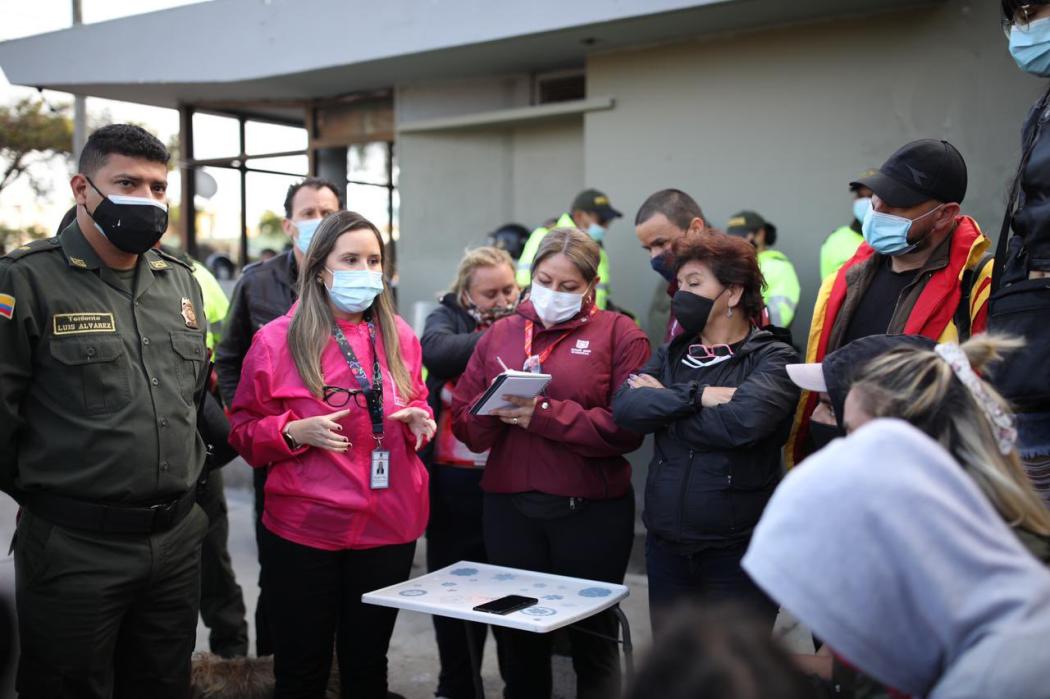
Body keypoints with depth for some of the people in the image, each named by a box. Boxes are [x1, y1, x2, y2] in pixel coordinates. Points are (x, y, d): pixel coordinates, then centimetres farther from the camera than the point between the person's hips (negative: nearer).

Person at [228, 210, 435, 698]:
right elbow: (244, 430, 0)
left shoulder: (399, 336, 6)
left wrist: (419, 420, -4)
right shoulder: (276, 339, -5)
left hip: (389, 526, 3)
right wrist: (294, 432, -18)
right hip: (304, 529, -3)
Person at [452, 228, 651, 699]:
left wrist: (544, 414, -20)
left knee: (593, 635, 12)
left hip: (591, 510, -3)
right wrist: (494, 410, -16)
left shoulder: (618, 333, -2)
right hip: (508, 507, 4)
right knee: (516, 633, 15)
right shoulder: (499, 334, 10)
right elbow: (464, 424, 6)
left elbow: (627, 428, -13)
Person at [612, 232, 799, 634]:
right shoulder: (671, 355, 10)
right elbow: (624, 407, -7)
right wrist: (696, 397, -18)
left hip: (738, 550, -5)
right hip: (666, 545, 5)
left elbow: (742, 421, -24)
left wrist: (662, 408, -11)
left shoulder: (772, 359, -6)